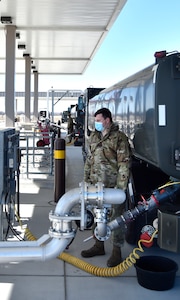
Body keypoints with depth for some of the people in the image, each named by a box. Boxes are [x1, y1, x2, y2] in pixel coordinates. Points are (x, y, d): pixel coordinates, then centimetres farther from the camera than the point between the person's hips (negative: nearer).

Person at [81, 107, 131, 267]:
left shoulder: (119, 137, -10)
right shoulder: (94, 136, 12)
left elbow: (124, 164, -14)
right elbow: (89, 159, 20)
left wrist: (121, 186, -18)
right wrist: (86, 178, 16)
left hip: (114, 186, -7)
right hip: (97, 185, 7)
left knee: (117, 218, 3)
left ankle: (117, 251, 13)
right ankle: (99, 246, 31)